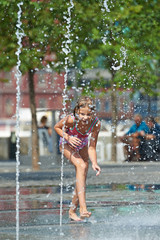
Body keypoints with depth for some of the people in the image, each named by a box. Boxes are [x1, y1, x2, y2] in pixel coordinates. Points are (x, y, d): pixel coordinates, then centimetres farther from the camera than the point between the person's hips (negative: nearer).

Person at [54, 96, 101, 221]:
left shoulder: (96, 123, -29)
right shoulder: (71, 120, -36)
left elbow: (92, 147, -27)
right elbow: (57, 127, -15)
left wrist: (94, 163, -42)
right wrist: (68, 138, -31)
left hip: (82, 146, 4)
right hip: (67, 145, -4)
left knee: (82, 177, 4)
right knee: (81, 165, -29)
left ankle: (72, 211, 23)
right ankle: (83, 207, -38)